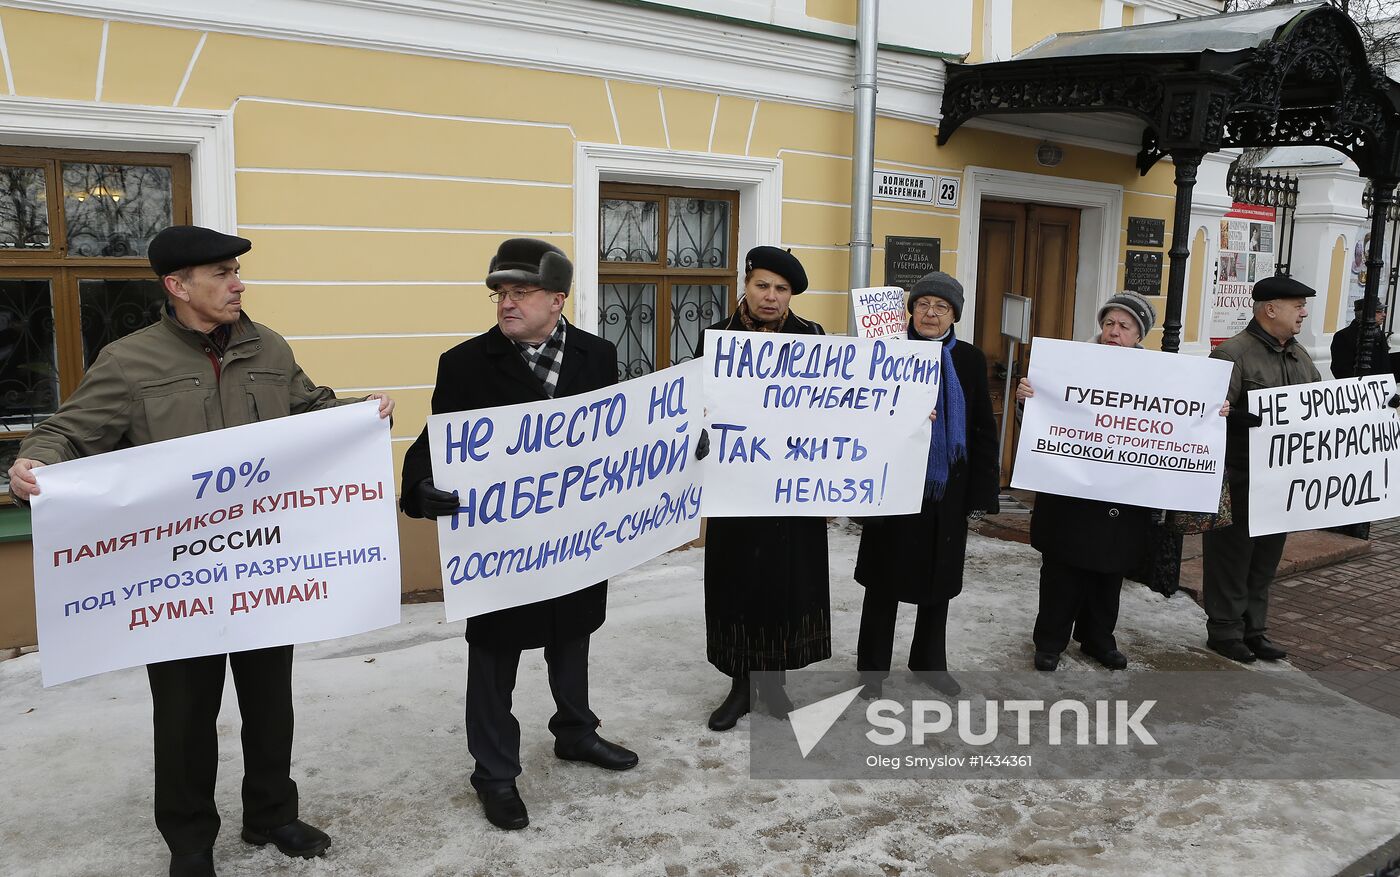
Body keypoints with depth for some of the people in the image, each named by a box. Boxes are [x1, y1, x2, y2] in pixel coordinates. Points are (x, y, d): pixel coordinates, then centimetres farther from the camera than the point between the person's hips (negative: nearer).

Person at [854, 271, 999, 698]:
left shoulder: (970, 360, 3)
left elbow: (984, 429, 4)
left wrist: (981, 493, 1)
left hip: (948, 491, 3)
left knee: (939, 581, 15)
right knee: (885, 582, 7)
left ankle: (929, 661, 33)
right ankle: (872, 666, 22)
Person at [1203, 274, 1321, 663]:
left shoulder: (1300, 356, 13)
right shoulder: (1233, 354, -14)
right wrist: (1267, 420, -33)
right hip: (1239, 481, -8)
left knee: (1266, 558, 16)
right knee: (1232, 557, 4)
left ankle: (1253, 629, 28)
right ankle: (1224, 631, 17)